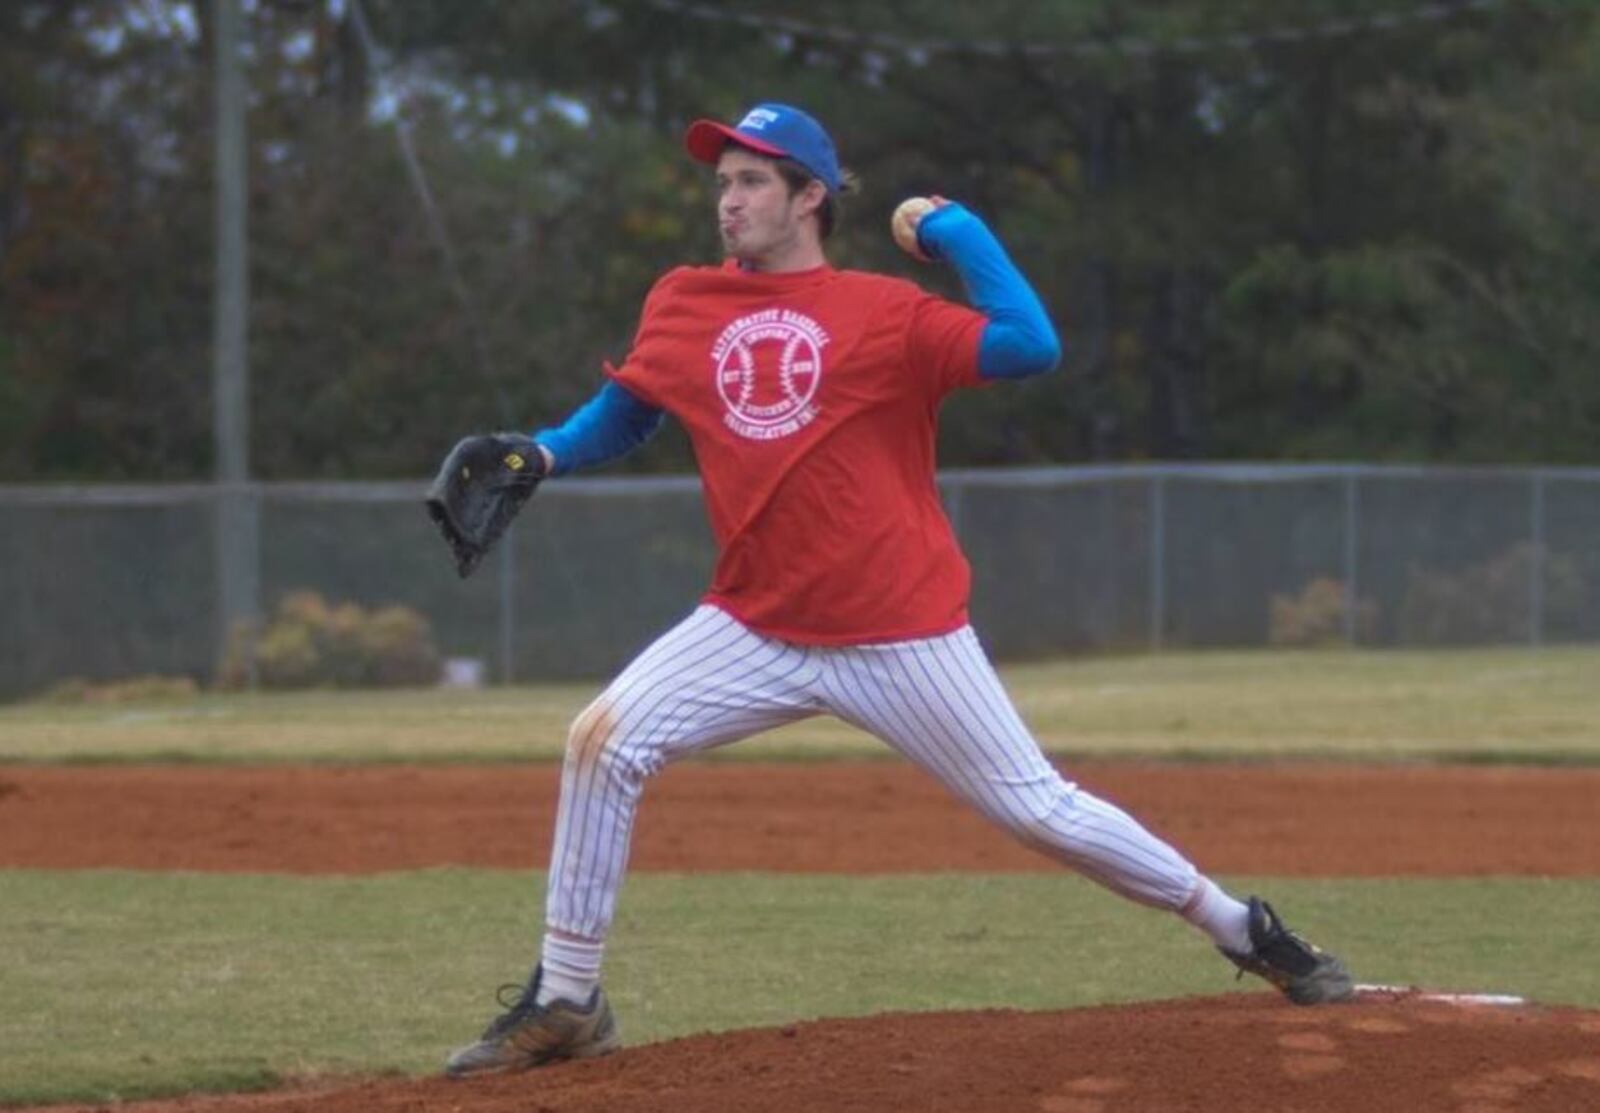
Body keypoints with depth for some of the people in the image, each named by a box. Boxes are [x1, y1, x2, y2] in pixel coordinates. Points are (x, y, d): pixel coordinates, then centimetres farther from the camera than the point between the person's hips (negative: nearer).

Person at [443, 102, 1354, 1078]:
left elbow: (1031, 348, -17)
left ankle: (1242, 930, 19)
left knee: (1037, 808, 0)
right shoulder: (683, 306, 7)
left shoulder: (885, 313, -5)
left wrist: (959, 233, -12)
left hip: (903, 635, -4)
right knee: (606, 740, -14)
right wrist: (541, 455, 0)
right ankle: (564, 1002, -4)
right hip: (757, 630, 4)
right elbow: (623, 412, 17)